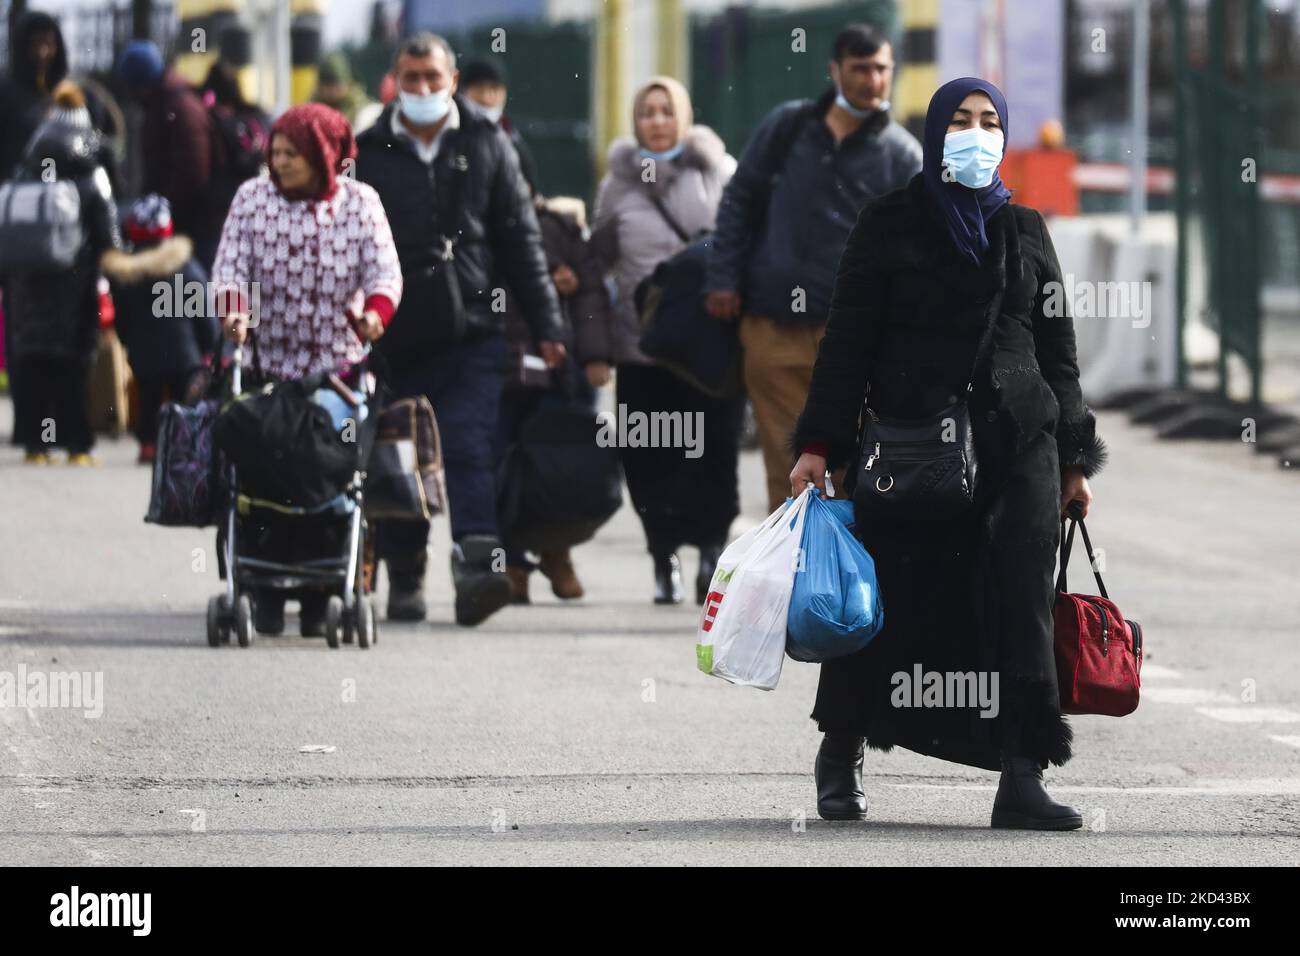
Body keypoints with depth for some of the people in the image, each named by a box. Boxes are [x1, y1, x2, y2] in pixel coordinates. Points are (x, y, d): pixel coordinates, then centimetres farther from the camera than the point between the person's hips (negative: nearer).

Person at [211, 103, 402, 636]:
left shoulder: (359, 202, 4)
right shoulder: (252, 198, 5)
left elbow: (384, 270, -3)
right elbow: (231, 265, -2)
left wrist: (375, 311, -24)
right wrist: (232, 310, -24)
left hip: (340, 365, 0)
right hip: (269, 365, 0)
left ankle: (321, 601, 5)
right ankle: (267, 598, 4)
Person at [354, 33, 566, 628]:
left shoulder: (486, 146, 9)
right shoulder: (369, 153, 7)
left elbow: (520, 240, 10)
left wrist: (545, 326, 7)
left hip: (471, 337, -1)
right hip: (396, 339, 1)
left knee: (470, 451, -12)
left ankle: (477, 567, -19)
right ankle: (404, 578, 16)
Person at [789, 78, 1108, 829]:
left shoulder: (1025, 232, 14)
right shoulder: (890, 225, 5)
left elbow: (1058, 350, 15)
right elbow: (848, 341, 1)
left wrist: (1075, 459, 11)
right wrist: (820, 445, -7)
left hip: (1016, 443, 2)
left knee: (1020, 603, -7)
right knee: (894, 602, 0)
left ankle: (1022, 777, -9)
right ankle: (841, 760, 18)